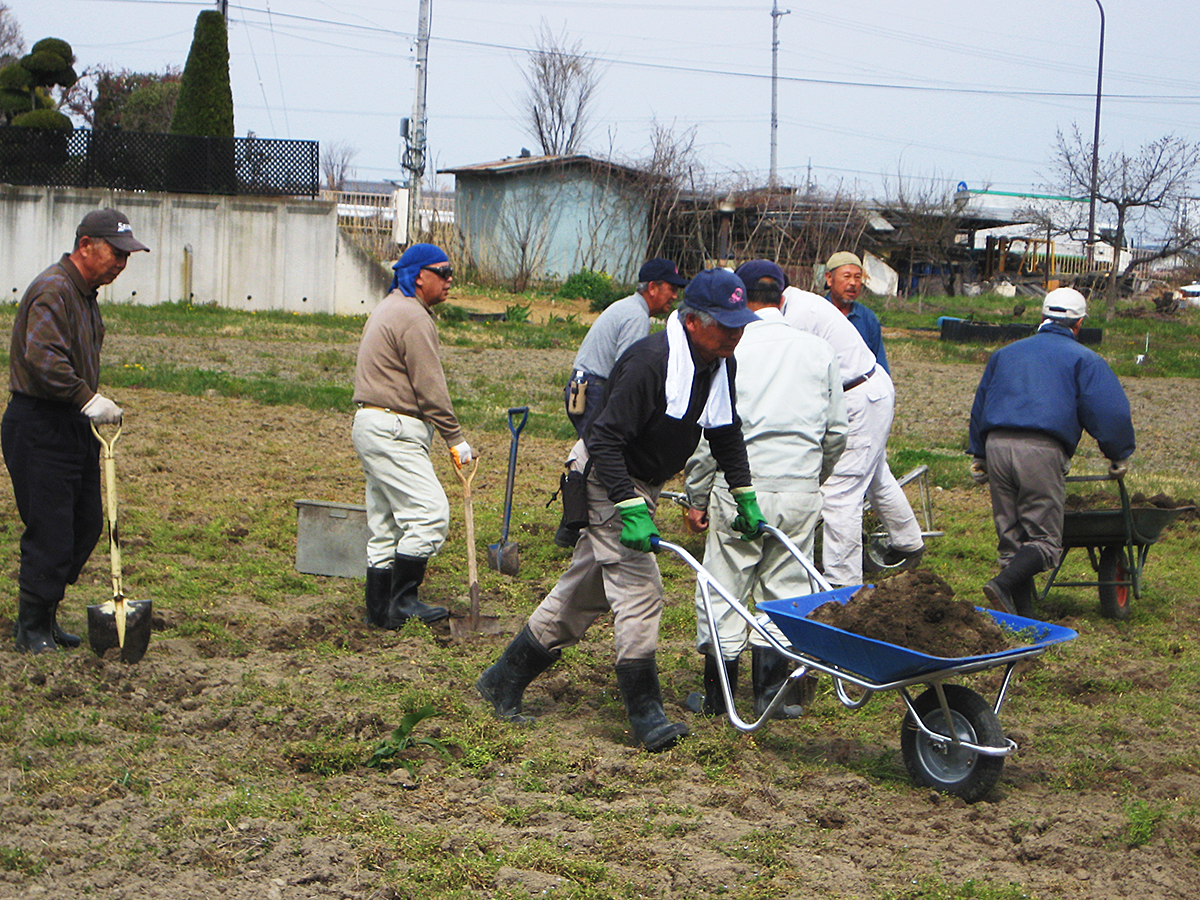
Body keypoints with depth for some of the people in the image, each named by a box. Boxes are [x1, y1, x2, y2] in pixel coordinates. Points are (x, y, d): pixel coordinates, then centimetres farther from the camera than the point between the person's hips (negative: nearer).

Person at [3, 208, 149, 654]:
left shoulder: (85, 293, 16)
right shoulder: (52, 291, -17)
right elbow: (44, 358, -30)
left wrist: (94, 401, 17)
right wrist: (87, 400, -32)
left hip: (75, 425, 10)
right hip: (39, 428, -10)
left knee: (86, 525, 12)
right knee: (50, 530, -7)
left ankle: (45, 617, 23)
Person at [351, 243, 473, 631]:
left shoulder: (390, 309, 21)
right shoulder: (413, 317, -13)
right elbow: (430, 387, -16)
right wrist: (456, 439, -10)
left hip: (373, 424, 11)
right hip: (394, 431, -11)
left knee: (385, 524, 12)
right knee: (430, 512, -12)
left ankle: (380, 609, 14)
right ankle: (402, 600, -10)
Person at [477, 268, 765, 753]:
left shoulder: (721, 366, 0)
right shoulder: (651, 362, -28)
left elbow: (726, 435, 17)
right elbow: (606, 439, -28)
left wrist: (744, 495, 11)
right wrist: (631, 510, -34)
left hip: (638, 485, 9)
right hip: (605, 480, -9)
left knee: (581, 595, 13)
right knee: (639, 590, -15)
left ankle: (503, 681, 23)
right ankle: (645, 713, -9)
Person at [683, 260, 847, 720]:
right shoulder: (819, 350, 6)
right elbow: (837, 429, 11)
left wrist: (696, 497, 2)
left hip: (741, 490, -3)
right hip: (801, 491, 3)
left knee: (725, 590, 6)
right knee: (785, 587, 11)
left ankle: (716, 694, 11)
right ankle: (772, 690, 13)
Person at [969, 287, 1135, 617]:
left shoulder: (1004, 354, 27)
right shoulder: (1084, 359, 11)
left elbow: (979, 405, 32)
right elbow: (1110, 412, 2)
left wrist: (978, 456, 38)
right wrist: (1119, 456, 14)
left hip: (996, 444, 5)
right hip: (1042, 452, -5)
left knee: (1011, 538, 10)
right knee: (1044, 540, 0)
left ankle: (1024, 616, 6)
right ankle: (1003, 585, -24)